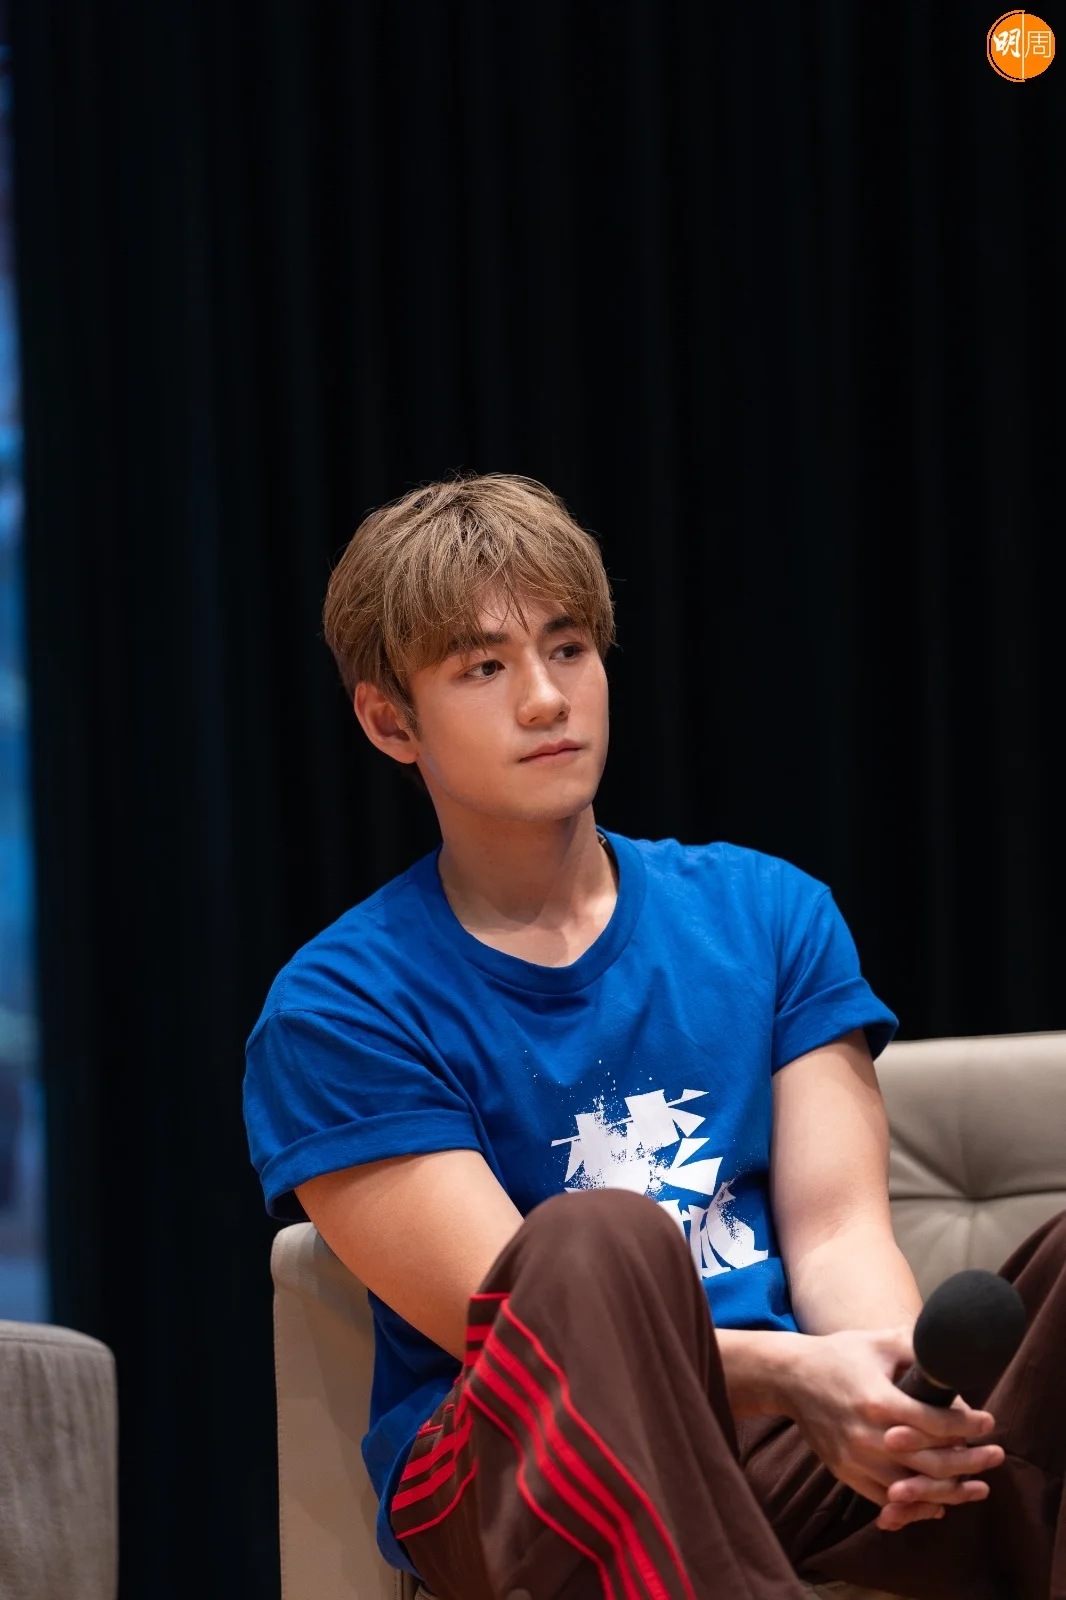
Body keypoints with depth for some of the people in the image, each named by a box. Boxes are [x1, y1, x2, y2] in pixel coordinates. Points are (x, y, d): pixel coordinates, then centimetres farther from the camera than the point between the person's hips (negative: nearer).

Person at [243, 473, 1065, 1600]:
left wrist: (901, 1388, -21)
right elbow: (509, 1314, -9)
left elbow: (838, 1232, 5)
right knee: (594, 1238, -37)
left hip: (796, 1461, 4)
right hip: (512, 1474, -3)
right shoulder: (335, 1010, 2)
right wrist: (795, 1379, -26)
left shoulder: (766, 912, 15)